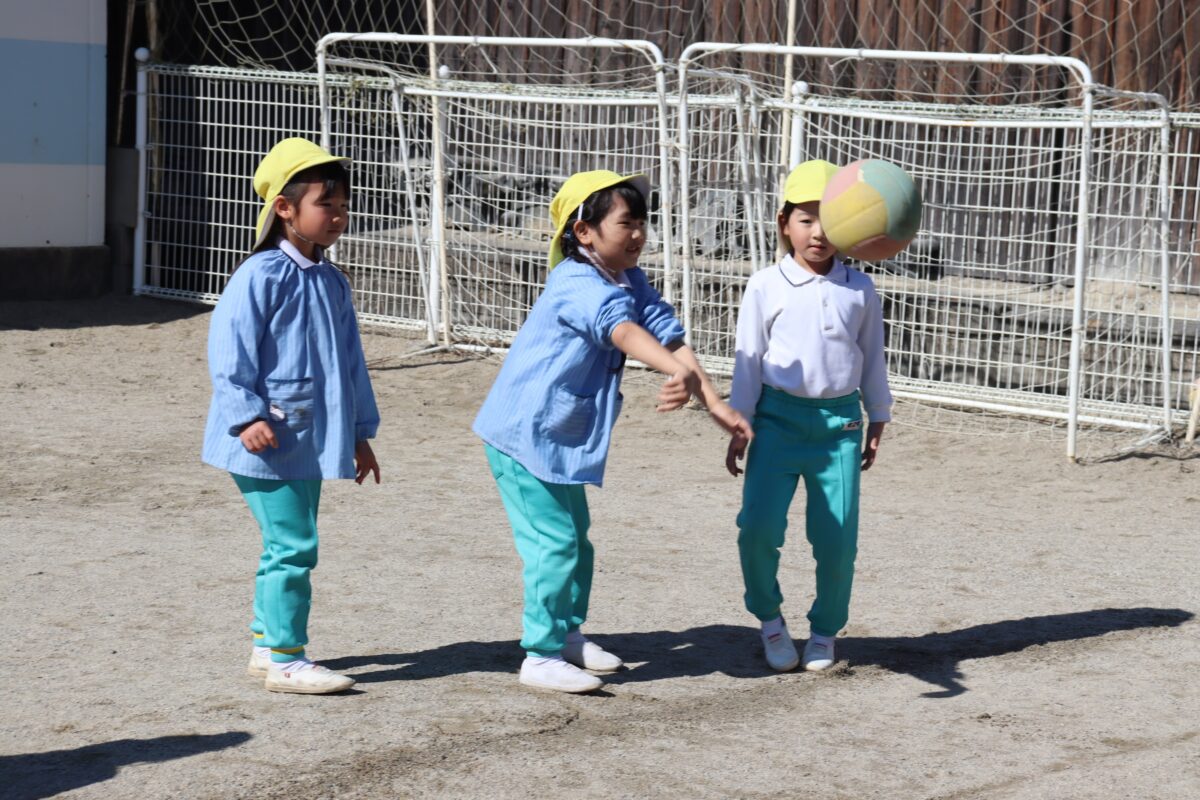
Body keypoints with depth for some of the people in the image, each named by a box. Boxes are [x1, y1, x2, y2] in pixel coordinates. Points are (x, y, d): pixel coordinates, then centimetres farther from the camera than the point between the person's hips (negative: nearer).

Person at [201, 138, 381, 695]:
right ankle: (284, 660, -4)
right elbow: (229, 350, -15)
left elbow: (350, 361, 20)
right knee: (292, 545, -10)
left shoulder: (331, 283, 13)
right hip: (268, 441, -8)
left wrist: (360, 433, 21)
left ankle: (268, 644, 25)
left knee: (291, 545, 14)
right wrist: (247, 416, -21)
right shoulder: (262, 277, -12)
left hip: (311, 442, 8)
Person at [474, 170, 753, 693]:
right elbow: (623, 331, -43)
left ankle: (568, 635, 36)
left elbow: (668, 335, -3)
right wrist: (681, 373, -60)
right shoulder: (578, 284, -25)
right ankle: (540, 658, -2)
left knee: (575, 537, 20)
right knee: (554, 542, -10)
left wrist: (714, 403, -12)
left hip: (561, 436, 10)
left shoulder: (630, 283, 3)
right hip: (523, 434, -10)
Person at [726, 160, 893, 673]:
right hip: (779, 418, -2)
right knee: (758, 527, -13)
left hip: (840, 421, 2)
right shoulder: (766, 287, 1)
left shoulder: (860, 290, 7)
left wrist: (877, 422, 18)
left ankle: (825, 629, 22)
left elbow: (872, 359, 16)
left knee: (837, 537, 0)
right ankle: (769, 619, 12)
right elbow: (748, 359, 3)